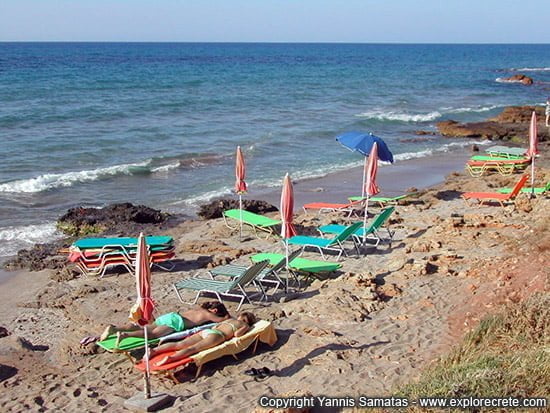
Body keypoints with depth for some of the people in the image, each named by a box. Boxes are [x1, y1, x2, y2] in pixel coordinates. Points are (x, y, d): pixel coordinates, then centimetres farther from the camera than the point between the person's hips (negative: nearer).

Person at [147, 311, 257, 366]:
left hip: (205, 331, 6)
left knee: (179, 344, -9)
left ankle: (153, 351, -25)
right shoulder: (246, 325, 16)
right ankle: (169, 358, -51)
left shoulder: (230, 319, 34)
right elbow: (237, 334, -3)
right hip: (216, 335, -6)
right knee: (192, 349, -27)